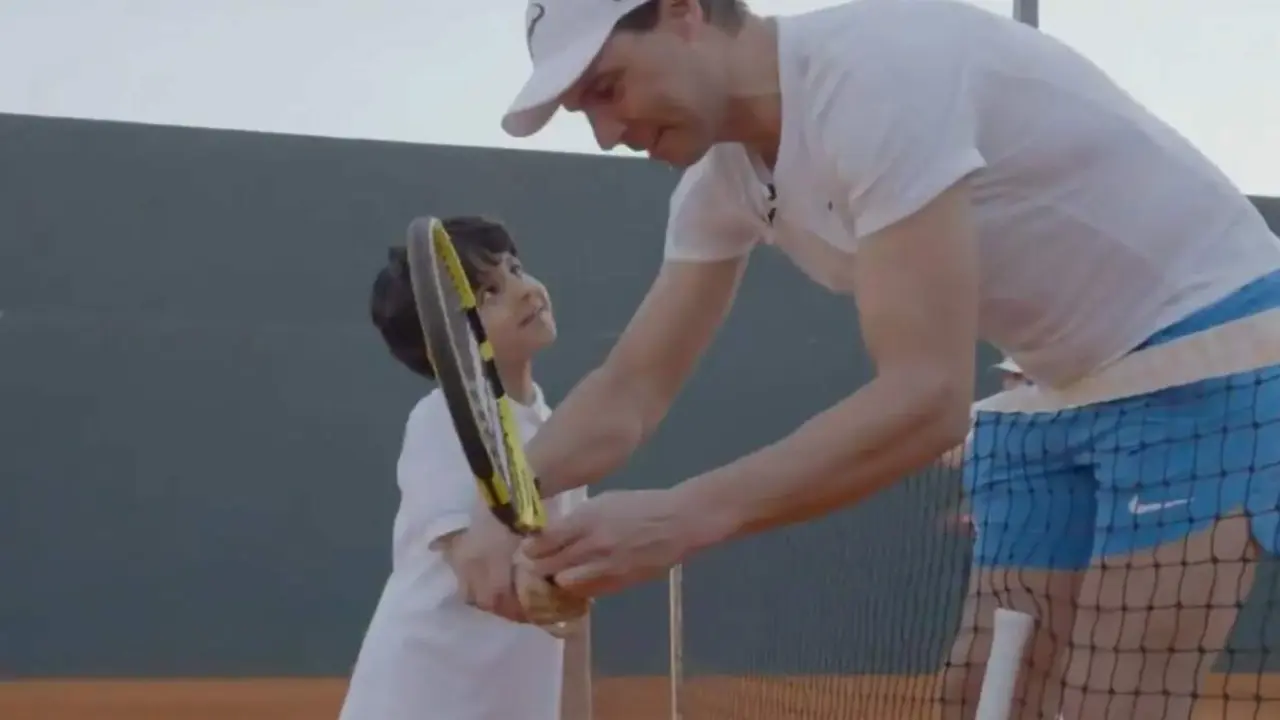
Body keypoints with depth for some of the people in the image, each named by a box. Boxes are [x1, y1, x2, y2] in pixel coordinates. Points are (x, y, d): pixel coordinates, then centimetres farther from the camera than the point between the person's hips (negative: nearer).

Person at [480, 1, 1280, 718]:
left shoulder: (875, 71, -29)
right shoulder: (724, 177, 0)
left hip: (1204, 358, -8)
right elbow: (630, 389, 1)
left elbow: (927, 398, -35)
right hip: (1067, 389, 8)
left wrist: (685, 517, -41)